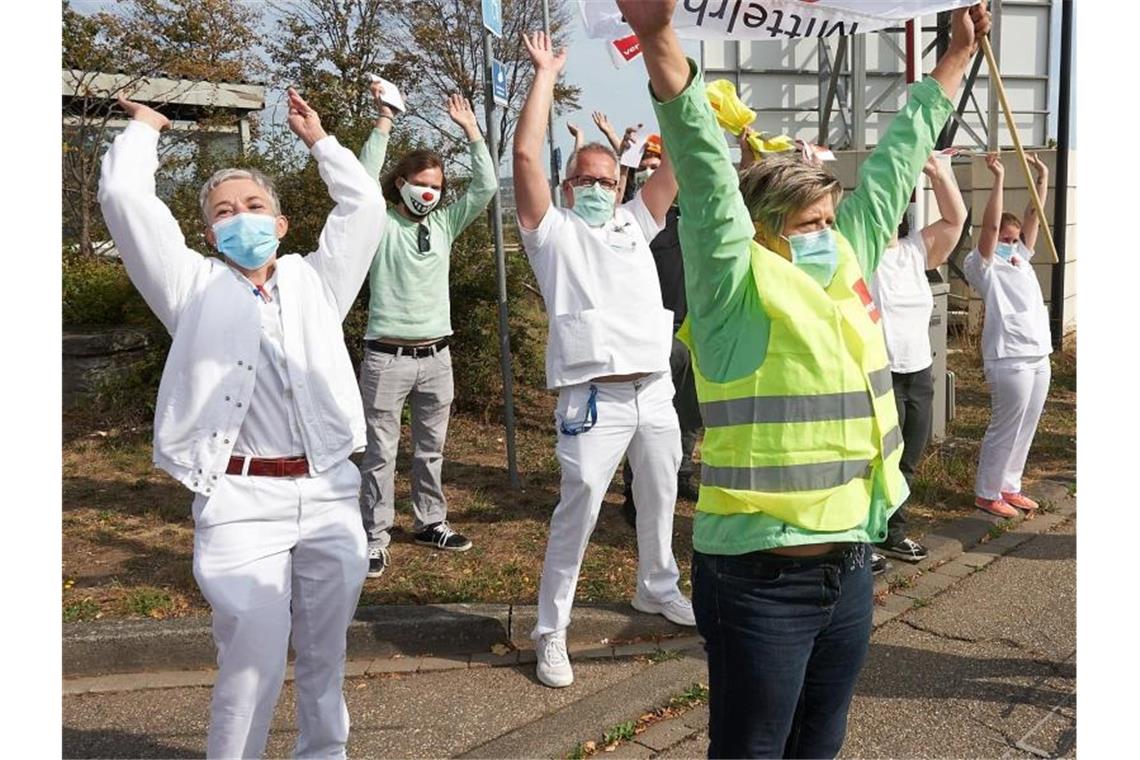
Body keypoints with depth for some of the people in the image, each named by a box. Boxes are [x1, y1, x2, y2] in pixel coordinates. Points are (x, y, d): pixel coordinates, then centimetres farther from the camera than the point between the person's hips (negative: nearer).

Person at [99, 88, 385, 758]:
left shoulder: (316, 281, 17)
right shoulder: (195, 288, 11)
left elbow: (364, 206, 15)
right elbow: (124, 198, 5)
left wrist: (319, 139, 24)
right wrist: (145, 130, 21)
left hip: (330, 491, 3)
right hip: (241, 499, -3)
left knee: (325, 652, 12)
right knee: (254, 655, -6)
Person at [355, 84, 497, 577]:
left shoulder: (444, 223, 10)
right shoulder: (380, 225, -2)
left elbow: (486, 188, 3)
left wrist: (470, 129, 0)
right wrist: (384, 120, -19)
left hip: (436, 355, 5)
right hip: (387, 356, -5)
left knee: (431, 449, 16)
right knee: (380, 453, 0)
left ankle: (430, 522, 30)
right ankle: (375, 539, 7)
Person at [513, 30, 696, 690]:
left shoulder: (634, 226, 19)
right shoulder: (554, 233, 5)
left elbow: (677, 164, 14)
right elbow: (526, 155, -6)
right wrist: (546, 75, -1)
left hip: (655, 391, 6)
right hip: (594, 396, -6)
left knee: (662, 497, 18)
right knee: (579, 507, -9)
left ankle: (658, 588, 40)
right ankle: (551, 631, 2)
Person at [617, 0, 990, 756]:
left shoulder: (850, 266, 6)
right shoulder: (738, 290, -12)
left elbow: (894, 164, 14)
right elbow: (706, 171, -24)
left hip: (849, 566, 7)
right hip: (761, 579, -6)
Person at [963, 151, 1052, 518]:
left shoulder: (1020, 258, 17)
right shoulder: (982, 265, -5)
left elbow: (1033, 216, 15)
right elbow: (990, 225, -18)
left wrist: (1042, 177, 9)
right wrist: (998, 178, -20)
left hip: (1039, 355, 8)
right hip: (1009, 358, -8)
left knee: (1025, 429, 14)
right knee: (1005, 429, -2)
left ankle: (1009, 486, 26)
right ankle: (986, 493, 10)